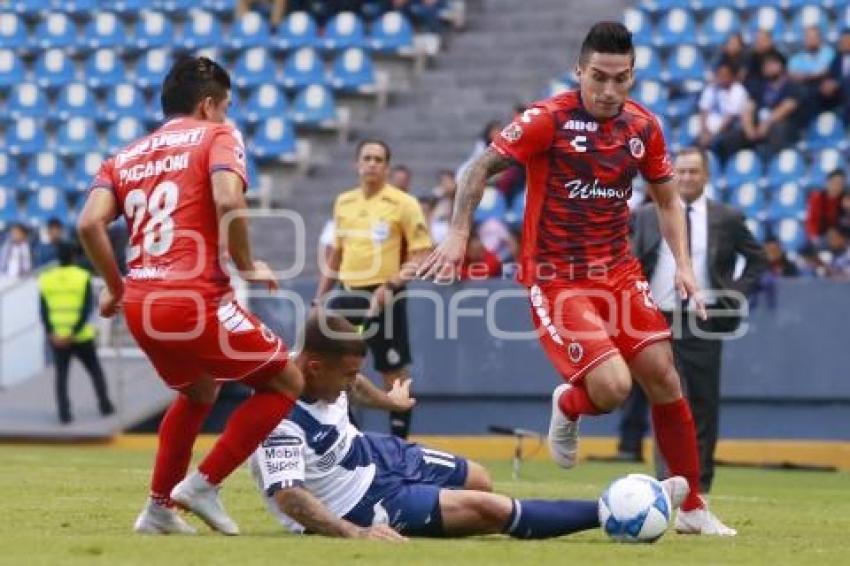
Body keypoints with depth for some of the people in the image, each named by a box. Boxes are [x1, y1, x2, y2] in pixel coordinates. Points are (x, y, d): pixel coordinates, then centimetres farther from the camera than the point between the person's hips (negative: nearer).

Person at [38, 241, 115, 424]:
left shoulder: (45, 279, 1)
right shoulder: (83, 277, -6)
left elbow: (44, 310, -4)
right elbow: (86, 309, -13)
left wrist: (51, 333, -9)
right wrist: (74, 333, -16)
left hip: (56, 338, 1)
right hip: (82, 337, -1)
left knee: (61, 375, 7)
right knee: (95, 370, 16)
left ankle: (64, 414, -1)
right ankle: (105, 406, 18)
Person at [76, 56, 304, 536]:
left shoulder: (126, 156, 20)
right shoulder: (218, 136, 5)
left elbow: (91, 223, 3)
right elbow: (228, 201, -15)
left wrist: (115, 287, 14)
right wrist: (247, 265, -2)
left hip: (139, 304, 7)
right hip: (195, 298, -7)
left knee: (198, 392, 33)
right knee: (285, 382, 10)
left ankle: (159, 508, 28)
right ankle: (203, 485, 1)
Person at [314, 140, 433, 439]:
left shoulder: (403, 204, -5)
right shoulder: (344, 202, 12)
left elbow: (421, 254, -8)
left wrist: (392, 285, -20)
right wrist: (319, 297, 18)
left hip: (384, 298, -5)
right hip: (348, 296, 5)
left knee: (394, 373, 1)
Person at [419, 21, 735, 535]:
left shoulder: (644, 127, 2)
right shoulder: (548, 120, -13)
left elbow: (668, 199, 16)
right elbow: (483, 168, -4)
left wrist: (683, 263, 3)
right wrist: (459, 233, -15)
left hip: (619, 271, 5)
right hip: (555, 278, -5)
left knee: (662, 376, -3)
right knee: (611, 386, -21)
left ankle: (693, 508, 11)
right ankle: (568, 408, 18)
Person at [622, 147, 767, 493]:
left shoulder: (727, 219, 4)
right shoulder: (649, 216, 7)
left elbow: (758, 260, 12)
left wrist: (737, 295, 0)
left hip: (704, 323, -1)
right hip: (658, 322, 1)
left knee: (703, 402, 2)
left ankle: (700, 481, 10)